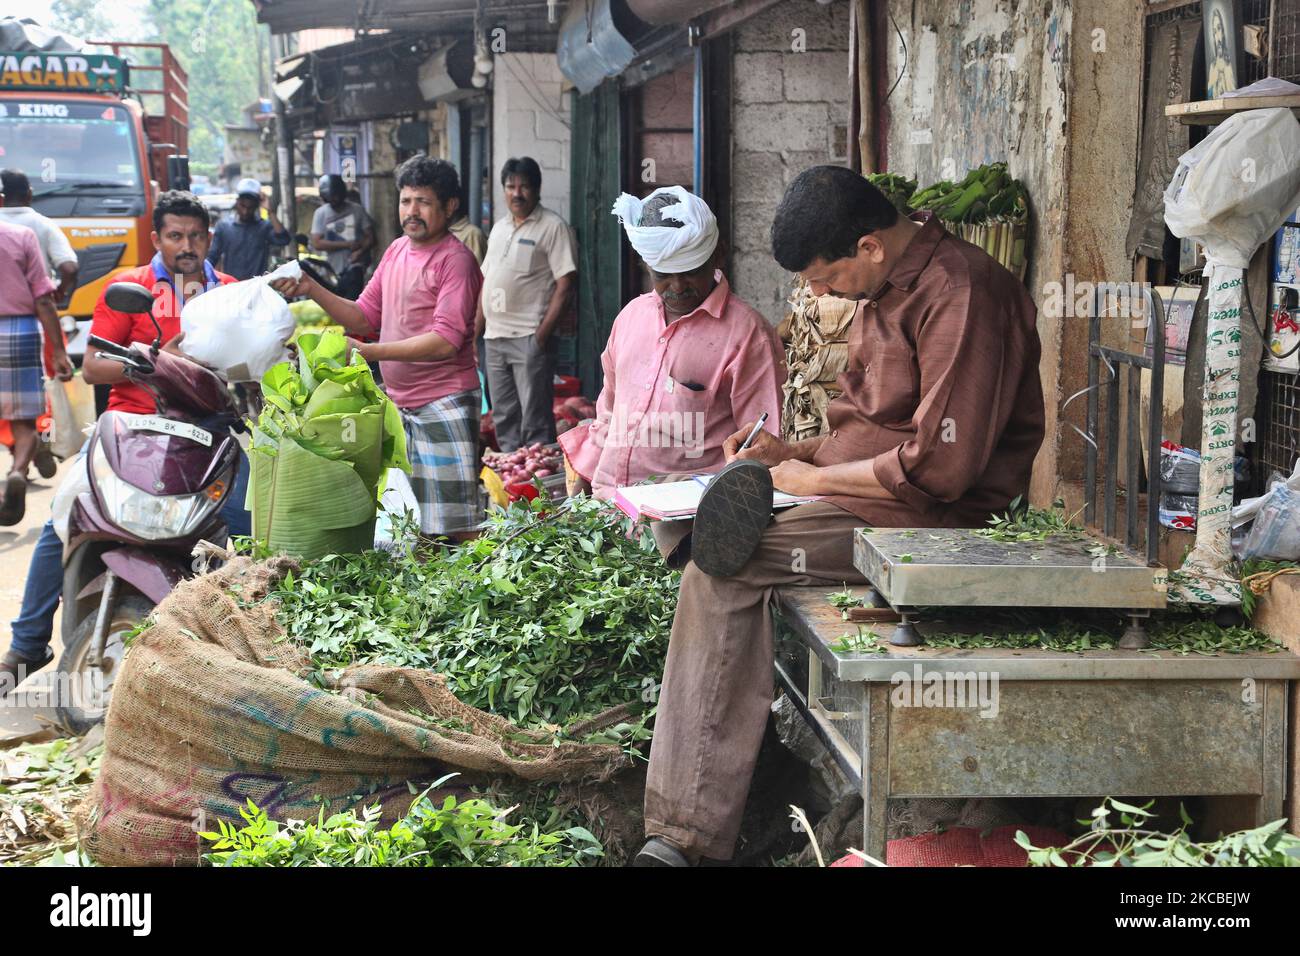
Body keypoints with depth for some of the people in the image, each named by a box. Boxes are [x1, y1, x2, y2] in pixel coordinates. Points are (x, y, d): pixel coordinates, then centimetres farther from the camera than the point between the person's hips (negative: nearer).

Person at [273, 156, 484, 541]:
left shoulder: (455, 259, -12)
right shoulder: (396, 250, 13)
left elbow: (446, 341, -21)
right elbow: (364, 318, 16)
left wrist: (370, 352, -24)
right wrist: (312, 290, 2)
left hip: (444, 404, -8)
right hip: (399, 403, 8)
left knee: (457, 524, -7)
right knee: (415, 524, 12)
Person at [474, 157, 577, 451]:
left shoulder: (553, 227, -6)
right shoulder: (499, 228, 17)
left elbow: (566, 283, -11)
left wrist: (543, 333, -17)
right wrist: (476, 328, 14)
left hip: (529, 338, -7)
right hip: (495, 338, 7)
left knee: (535, 419, -8)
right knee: (503, 417, 12)